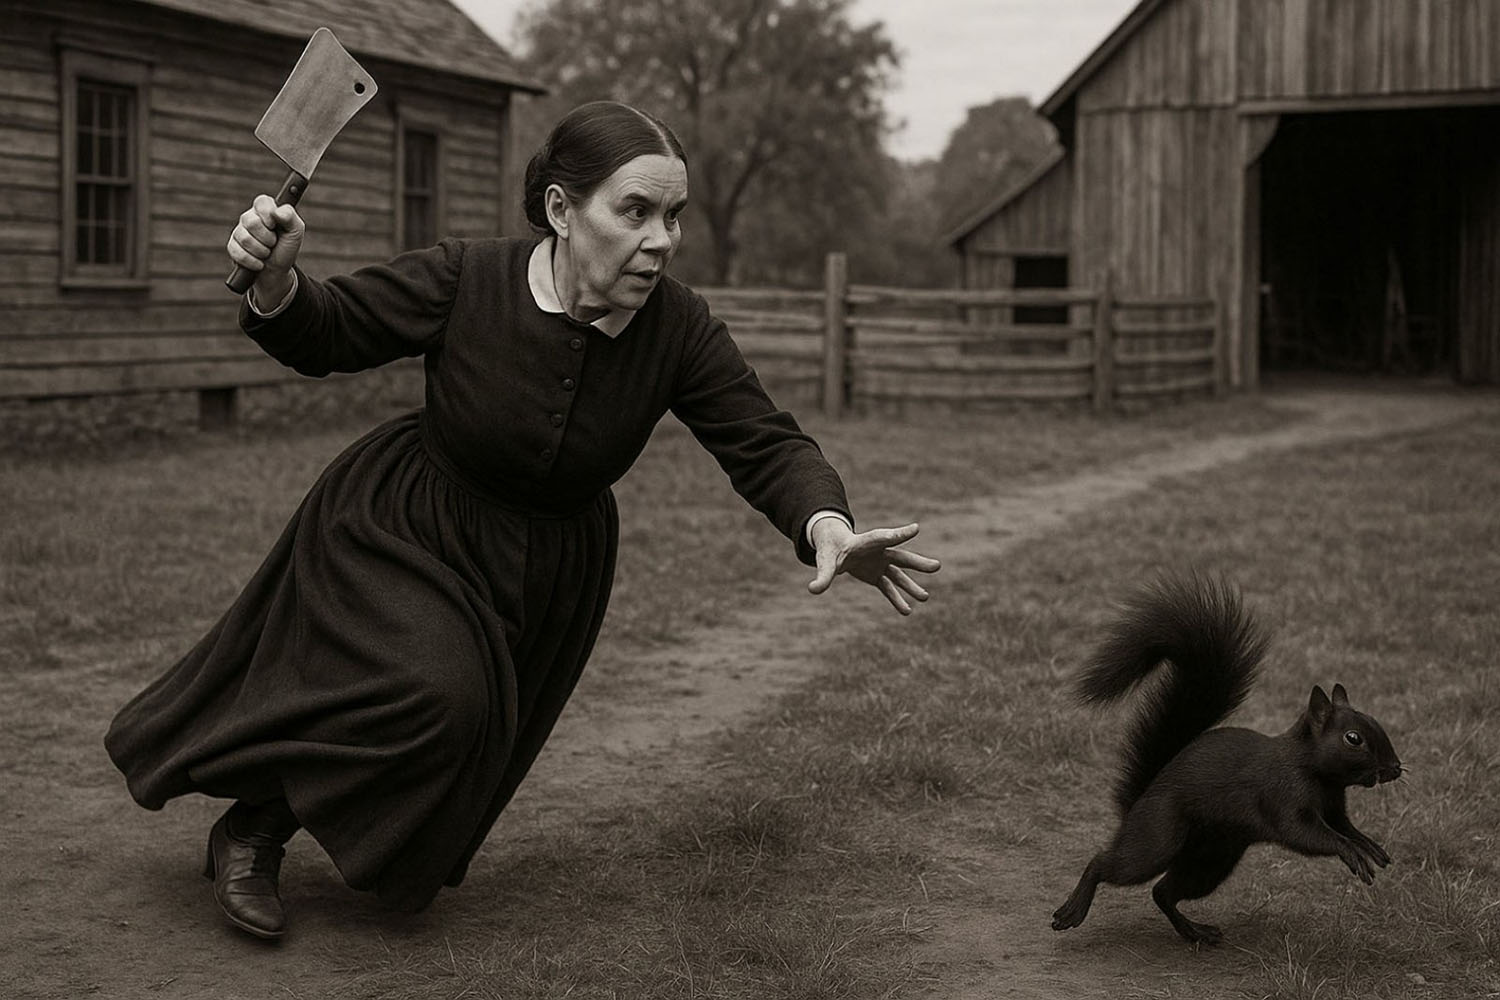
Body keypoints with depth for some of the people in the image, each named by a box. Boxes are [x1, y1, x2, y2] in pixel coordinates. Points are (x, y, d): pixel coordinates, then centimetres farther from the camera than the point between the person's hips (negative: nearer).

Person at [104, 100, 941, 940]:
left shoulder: (677, 328, -22)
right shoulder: (464, 280, -26)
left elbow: (767, 445, -20)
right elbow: (328, 336, -14)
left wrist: (827, 526, -41)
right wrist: (276, 281, -36)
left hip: (544, 576, 4)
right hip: (403, 531, -4)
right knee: (432, 697, -28)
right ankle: (254, 826, -3)